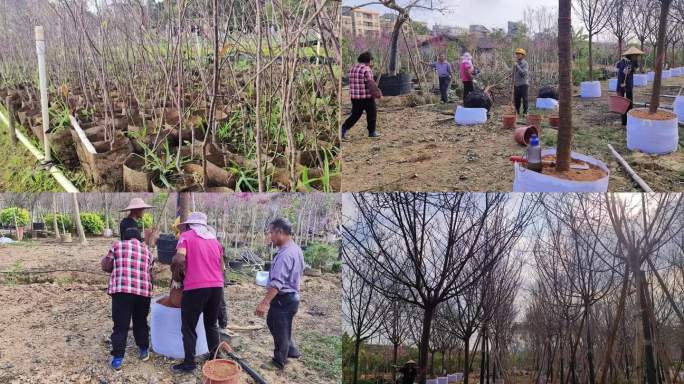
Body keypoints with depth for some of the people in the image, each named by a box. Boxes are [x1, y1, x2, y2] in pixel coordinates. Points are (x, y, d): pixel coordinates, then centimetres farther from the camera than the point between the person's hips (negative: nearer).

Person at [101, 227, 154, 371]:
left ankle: (118, 358, 5)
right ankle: (144, 350, 30)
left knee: (120, 325, 4)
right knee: (141, 322, 20)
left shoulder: (118, 245, 11)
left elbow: (106, 266, 10)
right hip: (143, 291, 3)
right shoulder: (147, 250, 19)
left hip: (121, 290, -3)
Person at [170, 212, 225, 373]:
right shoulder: (214, 240, 17)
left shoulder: (186, 236, 1)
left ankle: (189, 363, 9)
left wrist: (176, 275, 3)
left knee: (188, 327, 6)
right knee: (211, 324, 21)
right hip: (217, 286, 6)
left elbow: (179, 259, -14)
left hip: (195, 287, -5)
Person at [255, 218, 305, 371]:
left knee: (279, 330, 6)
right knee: (274, 323, 24)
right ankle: (291, 350, 34)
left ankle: (278, 362, 21)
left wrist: (264, 303, -32)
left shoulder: (285, 254, -25)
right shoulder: (296, 249, 6)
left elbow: (277, 283, -31)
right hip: (292, 296, 10)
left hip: (283, 299, -10)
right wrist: (272, 276, 21)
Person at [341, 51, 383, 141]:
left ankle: (344, 128, -4)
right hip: (366, 96, -7)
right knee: (372, 114, 11)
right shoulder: (366, 70, -14)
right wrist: (377, 94, -10)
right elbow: (371, 84, -19)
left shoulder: (353, 68, 10)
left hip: (354, 96, 7)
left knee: (355, 115, 12)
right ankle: (371, 132, 20)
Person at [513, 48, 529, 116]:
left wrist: (517, 66, -20)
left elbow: (523, 73, -20)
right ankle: (517, 111, 18)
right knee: (516, 98, 7)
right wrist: (513, 82, 19)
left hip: (523, 84, -5)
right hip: (516, 84, 5)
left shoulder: (525, 63, -7)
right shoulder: (515, 63, 11)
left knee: (524, 99, -3)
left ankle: (525, 112, 3)